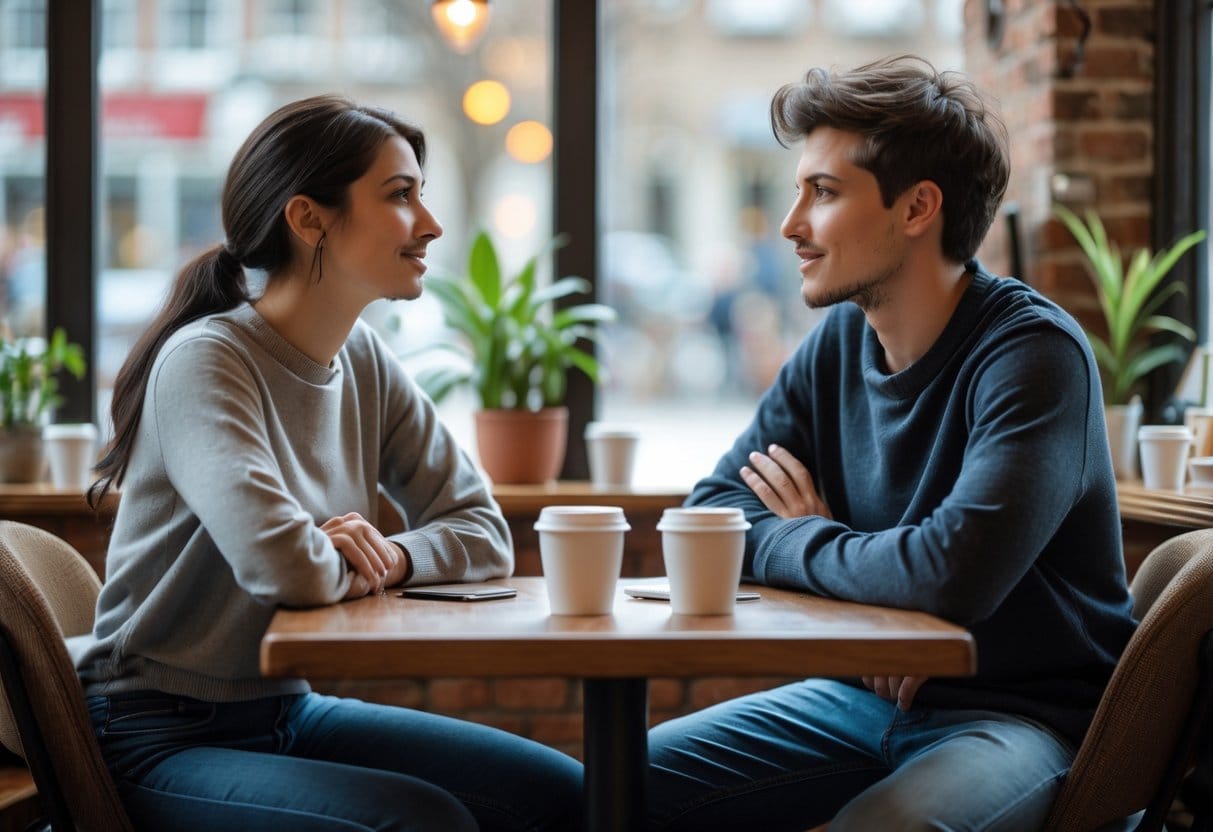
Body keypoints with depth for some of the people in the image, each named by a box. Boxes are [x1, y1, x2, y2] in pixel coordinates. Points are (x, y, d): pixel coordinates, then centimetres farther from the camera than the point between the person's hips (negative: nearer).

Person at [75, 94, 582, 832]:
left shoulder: (365, 362, 3)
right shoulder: (206, 363, -19)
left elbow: (485, 535, 4)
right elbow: (286, 565, -34)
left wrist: (392, 558, -16)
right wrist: (354, 569, -12)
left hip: (290, 711, 7)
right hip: (164, 737, -7)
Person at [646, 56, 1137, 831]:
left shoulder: (1033, 353, -19)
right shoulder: (839, 341, 3)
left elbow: (955, 570, -32)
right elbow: (711, 514, 4)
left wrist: (795, 541, -13)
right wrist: (860, 585, -15)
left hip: (1024, 715, -6)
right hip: (865, 693, 7)